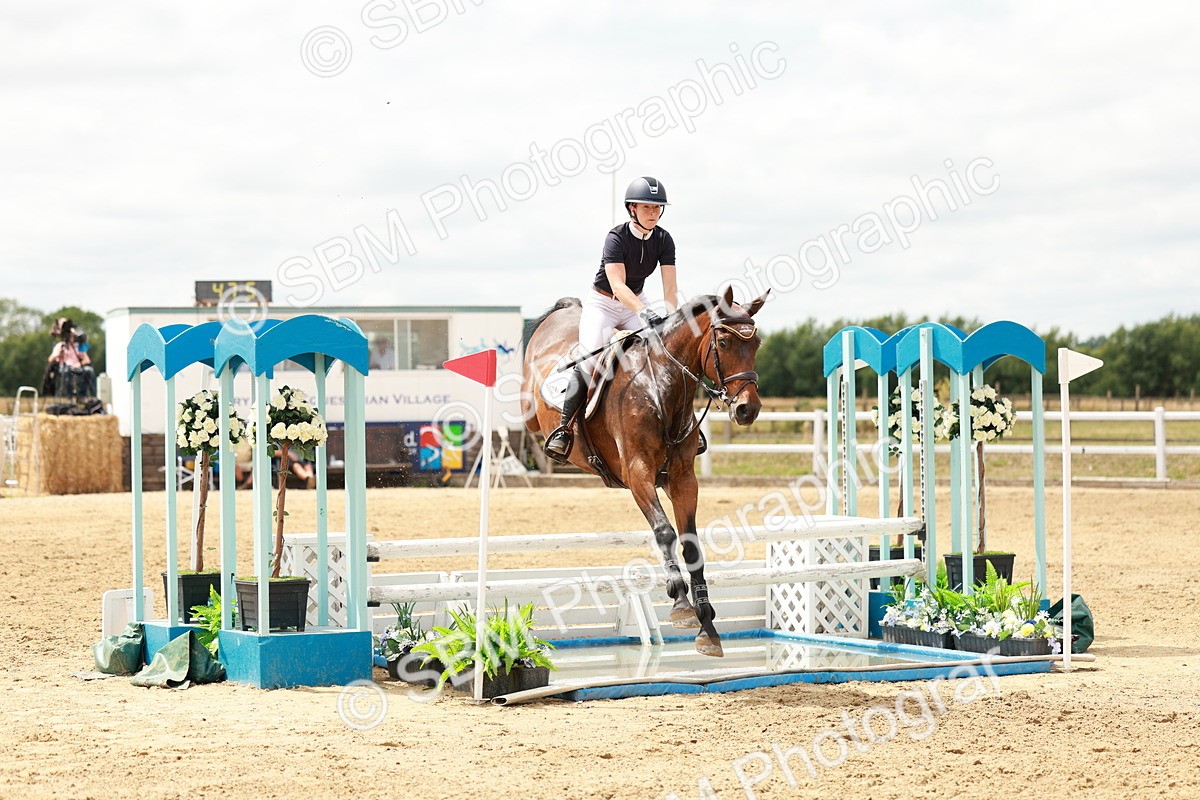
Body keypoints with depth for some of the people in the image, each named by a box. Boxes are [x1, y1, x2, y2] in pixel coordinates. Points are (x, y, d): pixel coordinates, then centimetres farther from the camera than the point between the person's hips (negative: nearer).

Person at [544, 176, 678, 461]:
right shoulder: (616, 238, -23)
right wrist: (644, 312, -51)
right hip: (602, 303, -5)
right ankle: (564, 429, -18)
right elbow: (617, 286, -35)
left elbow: (670, 287, -14)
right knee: (589, 360, -25)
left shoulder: (664, 240, -8)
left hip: (636, 301, 5)